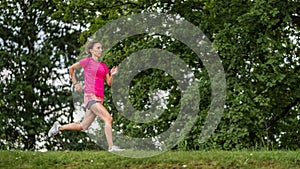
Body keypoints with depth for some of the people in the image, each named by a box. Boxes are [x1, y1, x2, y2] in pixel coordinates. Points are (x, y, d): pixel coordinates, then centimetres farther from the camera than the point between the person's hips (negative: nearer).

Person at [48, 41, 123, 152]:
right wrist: (75, 83, 11)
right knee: (108, 118, -21)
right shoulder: (87, 61, 0)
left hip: (100, 99, 7)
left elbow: (109, 83, 13)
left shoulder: (104, 66, 16)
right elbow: (71, 68, 13)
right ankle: (111, 146, -22)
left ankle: (59, 127, 30)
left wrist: (112, 75, -5)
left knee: (83, 126, 13)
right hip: (90, 96, -7)